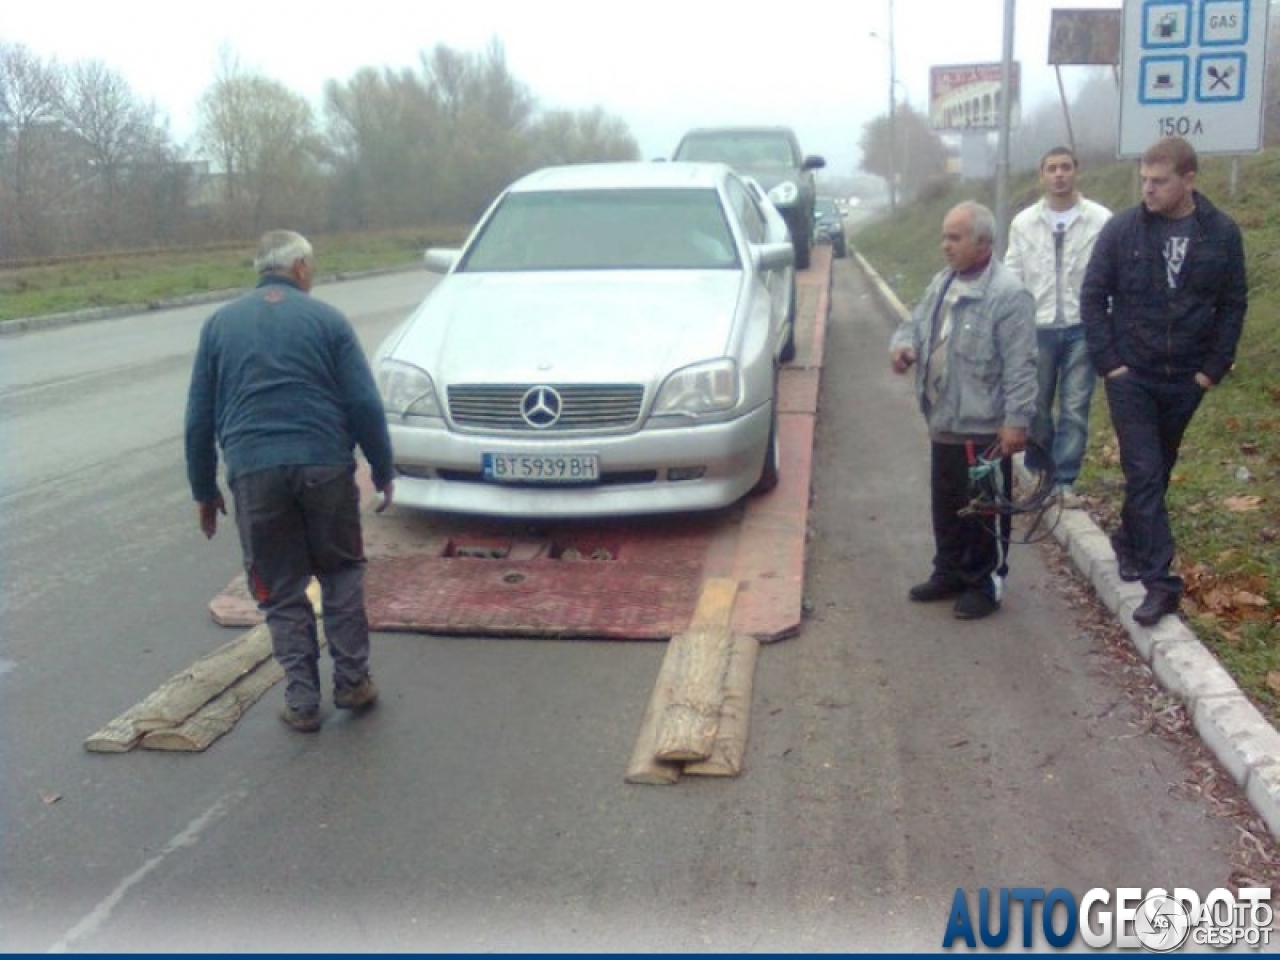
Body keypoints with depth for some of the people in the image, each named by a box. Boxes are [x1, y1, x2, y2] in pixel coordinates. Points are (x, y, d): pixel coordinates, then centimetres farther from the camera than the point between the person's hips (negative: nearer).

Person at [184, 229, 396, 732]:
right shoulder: (326, 318, 5)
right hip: (325, 464, -1)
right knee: (341, 573, 17)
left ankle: (302, 700, 10)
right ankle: (352, 681, 17)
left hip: (254, 471, 1)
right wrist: (383, 470, 8)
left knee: (282, 591, 11)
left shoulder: (219, 324, 13)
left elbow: (199, 418, 12)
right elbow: (364, 404, 0)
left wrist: (205, 490, 19)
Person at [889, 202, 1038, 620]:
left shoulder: (1008, 294, -17)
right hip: (943, 423, 8)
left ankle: (987, 583, 19)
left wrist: (1016, 419, -22)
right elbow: (915, 322, 21)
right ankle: (949, 573, 34)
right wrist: (902, 344, -2)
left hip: (985, 428, -8)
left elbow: (1020, 365, -19)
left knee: (984, 510, 4)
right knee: (946, 506, 19)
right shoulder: (942, 283, 10)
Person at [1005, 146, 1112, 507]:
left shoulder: (1100, 219, -4)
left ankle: (1064, 481, 12)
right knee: (1035, 405, 11)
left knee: (1074, 409, 3)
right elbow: (1012, 278, 5)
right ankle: (1039, 468, 31)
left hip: (1082, 328, -2)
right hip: (1037, 328, 2)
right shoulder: (1023, 222, 3)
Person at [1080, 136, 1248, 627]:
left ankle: (1131, 539, 37)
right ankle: (1159, 579, -5)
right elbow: (1093, 296, -3)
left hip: (1186, 379, 2)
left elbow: (1233, 305, 4)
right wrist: (1108, 361, -8)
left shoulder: (1222, 234, -3)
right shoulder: (1122, 229, -7)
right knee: (1144, 473, -6)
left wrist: (1214, 367, -1)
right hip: (1131, 376, -2)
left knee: (1158, 470, 15)